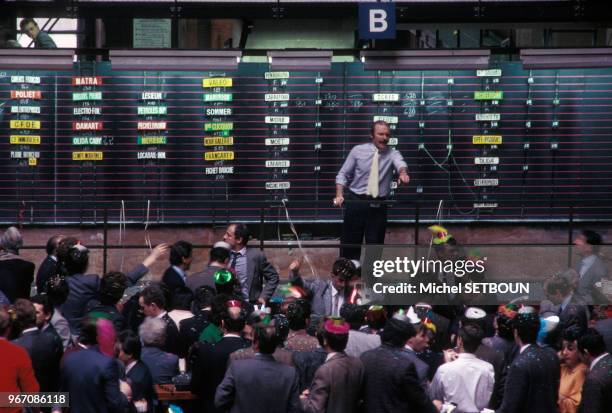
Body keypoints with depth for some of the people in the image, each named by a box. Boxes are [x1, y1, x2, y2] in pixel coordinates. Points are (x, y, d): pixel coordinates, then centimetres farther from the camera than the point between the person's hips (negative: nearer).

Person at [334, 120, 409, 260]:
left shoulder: (392, 153, -1)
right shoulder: (358, 150, 0)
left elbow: (400, 163, -25)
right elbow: (343, 174, 2)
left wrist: (403, 173, -49)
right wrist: (339, 195, -13)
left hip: (378, 205, 0)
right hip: (356, 201, 0)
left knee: (375, 243, 4)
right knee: (350, 242, 2)